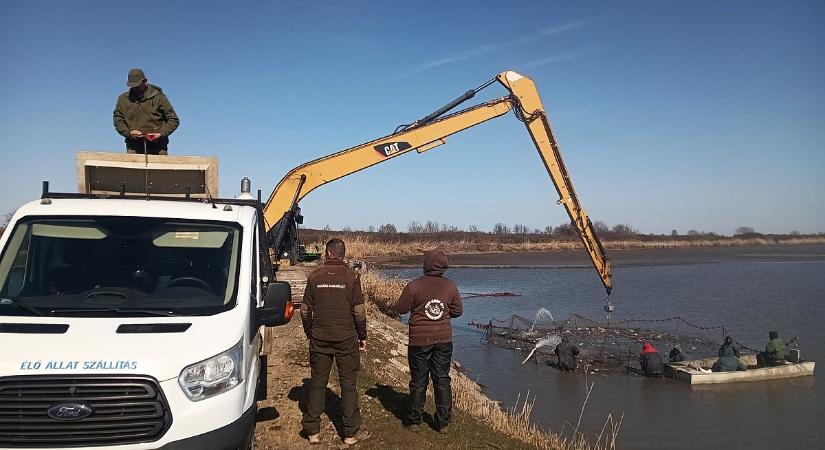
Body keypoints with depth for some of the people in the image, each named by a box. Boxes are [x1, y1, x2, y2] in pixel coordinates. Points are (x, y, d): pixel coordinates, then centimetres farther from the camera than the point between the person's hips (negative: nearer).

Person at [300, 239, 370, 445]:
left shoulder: (314, 277, 0)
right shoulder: (351, 277, -6)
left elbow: (305, 310, 4)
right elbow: (359, 311, -7)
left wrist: (309, 333, 18)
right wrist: (363, 337, 5)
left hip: (319, 338, 2)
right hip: (346, 339, -2)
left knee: (317, 383, 11)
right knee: (348, 384, 6)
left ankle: (312, 430, 17)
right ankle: (351, 432, 12)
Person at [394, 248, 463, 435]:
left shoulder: (414, 286, -15)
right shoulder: (450, 286, -4)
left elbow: (400, 309, -5)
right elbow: (458, 311, 6)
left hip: (419, 341, -2)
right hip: (444, 340, 2)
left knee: (418, 381, 10)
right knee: (442, 380, 11)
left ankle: (414, 421, 20)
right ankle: (443, 423, 17)